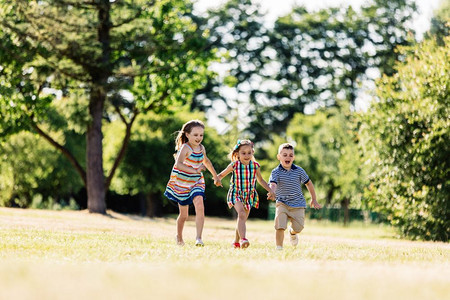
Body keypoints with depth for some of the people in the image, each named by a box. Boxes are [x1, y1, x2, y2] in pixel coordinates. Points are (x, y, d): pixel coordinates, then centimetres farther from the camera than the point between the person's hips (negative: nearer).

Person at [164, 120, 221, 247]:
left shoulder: (201, 148, 1)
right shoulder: (185, 148, -20)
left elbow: (206, 161, 24)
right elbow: (178, 164, -37)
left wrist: (215, 176, 32)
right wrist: (195, 170, -49)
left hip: (196, 182, 4)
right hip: (181, 183, -4)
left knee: (200, 206, -21)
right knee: (184, 214, 7)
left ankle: (199, 238, -24)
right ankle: (179, 237, 35)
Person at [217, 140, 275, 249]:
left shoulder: (255, 166, -2)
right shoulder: (234, 165, -9)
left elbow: (260, 180, 15)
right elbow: (221, 174, 2)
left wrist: (270, 190, 9)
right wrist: (217, 179, -20)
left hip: (249, 195, 4)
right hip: (236, 194, -4)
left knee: (243, 218, 13)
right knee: (242, 214, -27)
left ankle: (236, 242, 30)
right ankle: (242, 239, -37)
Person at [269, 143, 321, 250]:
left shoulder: (299, 171, -1)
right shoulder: (276, 172, -8)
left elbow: (308, 183, 13)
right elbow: (273, 184, -26)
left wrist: (314, 200, 16)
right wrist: (272, 192, -50)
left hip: (298, 205, 2)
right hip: (282, 203, -2)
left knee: (298, 228, -1)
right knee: (280, 226, -20)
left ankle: (292, 232, 37)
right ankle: (279, 247, -5)